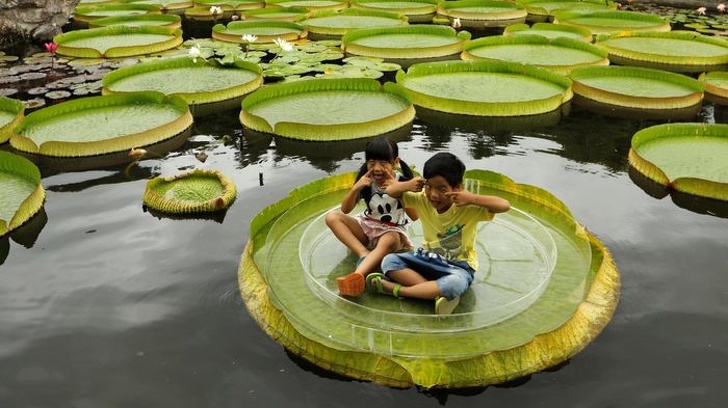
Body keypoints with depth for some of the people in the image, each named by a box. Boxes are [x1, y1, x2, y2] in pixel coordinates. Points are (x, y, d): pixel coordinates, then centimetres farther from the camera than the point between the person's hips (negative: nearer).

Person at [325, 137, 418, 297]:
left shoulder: (402, 181, -14)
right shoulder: (366, 180, -7)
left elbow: (414, 216, -20)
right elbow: (345, 209, -6)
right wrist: (357, 187, -24)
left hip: (391, 231, -4)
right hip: (367, 226, 5)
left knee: (388, 241, -41)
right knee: (332, 217, -19)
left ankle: (357, 275, -65)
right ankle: (364, 254, -32)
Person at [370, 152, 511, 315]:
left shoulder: (468, 208, -22)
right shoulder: (423, 200, -9)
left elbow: (505, 205, -32)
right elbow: (391, 191, -2)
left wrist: (473, 198, -40)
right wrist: (408, 185, -23)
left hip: (458, 265, -4)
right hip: (428, 257, 5)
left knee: (455, 284, -40)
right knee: (389, 261, -17)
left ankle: (396, 289, -26)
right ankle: (437, 292, -29)